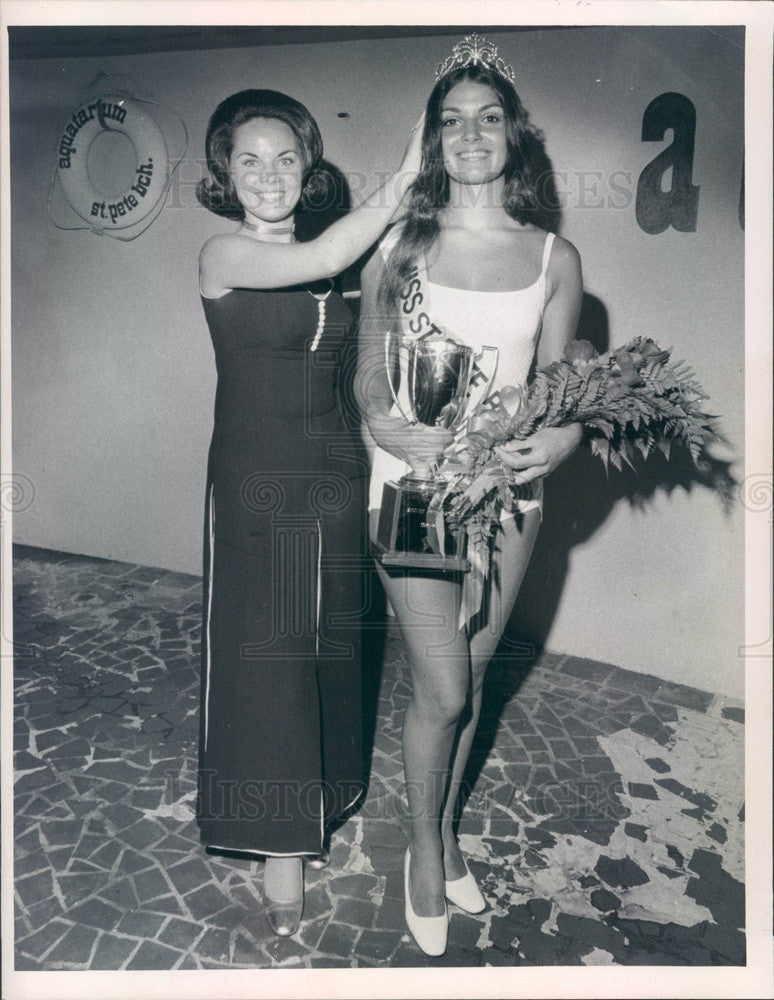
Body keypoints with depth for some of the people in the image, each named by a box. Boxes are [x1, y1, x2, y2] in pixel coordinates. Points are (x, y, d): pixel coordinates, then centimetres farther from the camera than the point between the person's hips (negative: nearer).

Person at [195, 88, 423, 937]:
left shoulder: (329, 259, 9)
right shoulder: (223, 254, -8)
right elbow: (321, 260, -25)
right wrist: (405, 176, -20)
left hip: (335, 471, 5)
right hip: (256, 478, -5)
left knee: (327, 648, 14)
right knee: (263, 652, 2)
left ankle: (315, 804, 36)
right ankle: (281, 844, 18)